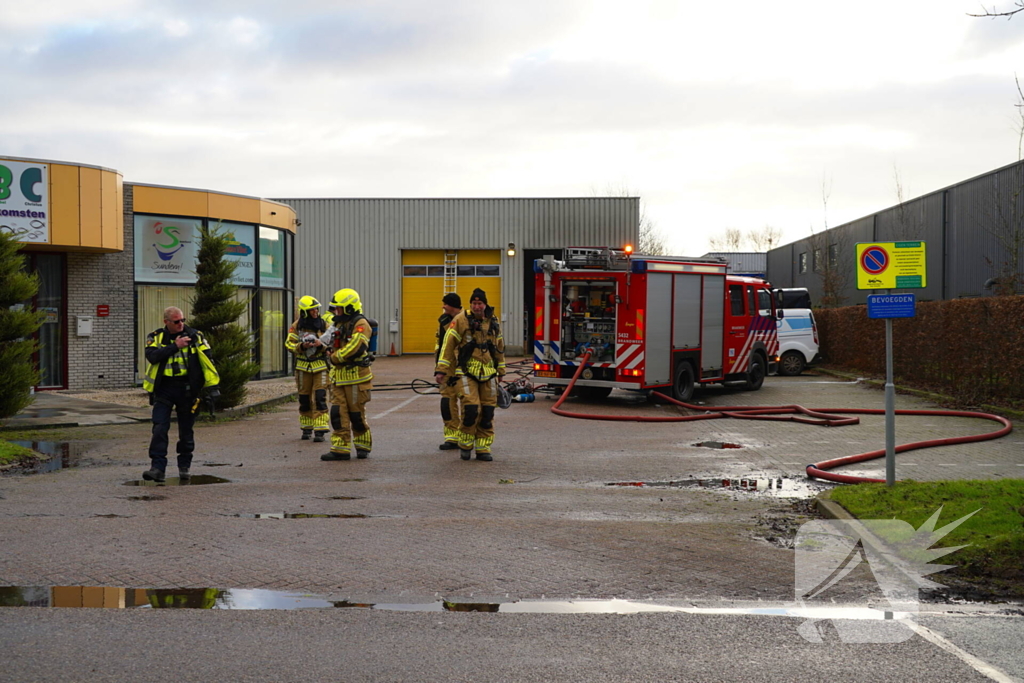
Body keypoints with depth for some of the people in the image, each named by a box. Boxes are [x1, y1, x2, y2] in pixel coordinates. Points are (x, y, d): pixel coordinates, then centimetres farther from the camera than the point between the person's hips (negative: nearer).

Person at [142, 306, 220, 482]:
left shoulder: (195, 337, 1)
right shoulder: (155, 338, 3)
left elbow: (207, 361, -1)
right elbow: (152, 356, -15)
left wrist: (212, 386, -7)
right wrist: (175, 346, -17)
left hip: (187, 388, 0)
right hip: (163, 389, 0)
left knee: (186, 430, 8)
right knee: (159, 429, -9)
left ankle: (184, 467, 22)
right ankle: (158, 468, -7)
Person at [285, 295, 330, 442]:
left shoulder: (324, 324, 1)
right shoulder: (296, 326, 1)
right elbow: (289, 344, 0)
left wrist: (322, 345, -18)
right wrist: (301, 346, -18)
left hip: (320, 365, -1)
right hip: (303, 366, 1)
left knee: (320, 398, -11)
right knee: (304, 399, 8)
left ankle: (320, 430, -12)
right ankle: (306, 429, 22)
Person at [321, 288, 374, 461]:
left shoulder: (360, 324, -11)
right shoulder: (339, 325, 17)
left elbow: (354, 348, -22)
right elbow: (331, 346, 24)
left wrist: (334, 356, -10)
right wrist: (330, 351, -1)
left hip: (356, 377, -8)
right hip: (339, 377, 8)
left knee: (357, 414, 1)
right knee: (338, 413, 1)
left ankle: (363, 446, 18)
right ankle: (340, 449, 3)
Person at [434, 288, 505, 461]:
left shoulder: (493, 322, 11)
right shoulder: (461, 320, -5)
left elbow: (499, 347, 22)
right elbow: (448, 345, -6)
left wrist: (501, 371, 25)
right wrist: (441, 370, -10)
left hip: (488, 374, 5)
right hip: (466, 373, -5)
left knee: (487, 413, 2)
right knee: (471, 408, -15)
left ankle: (483, 449, 12)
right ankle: (465, 445, 5)